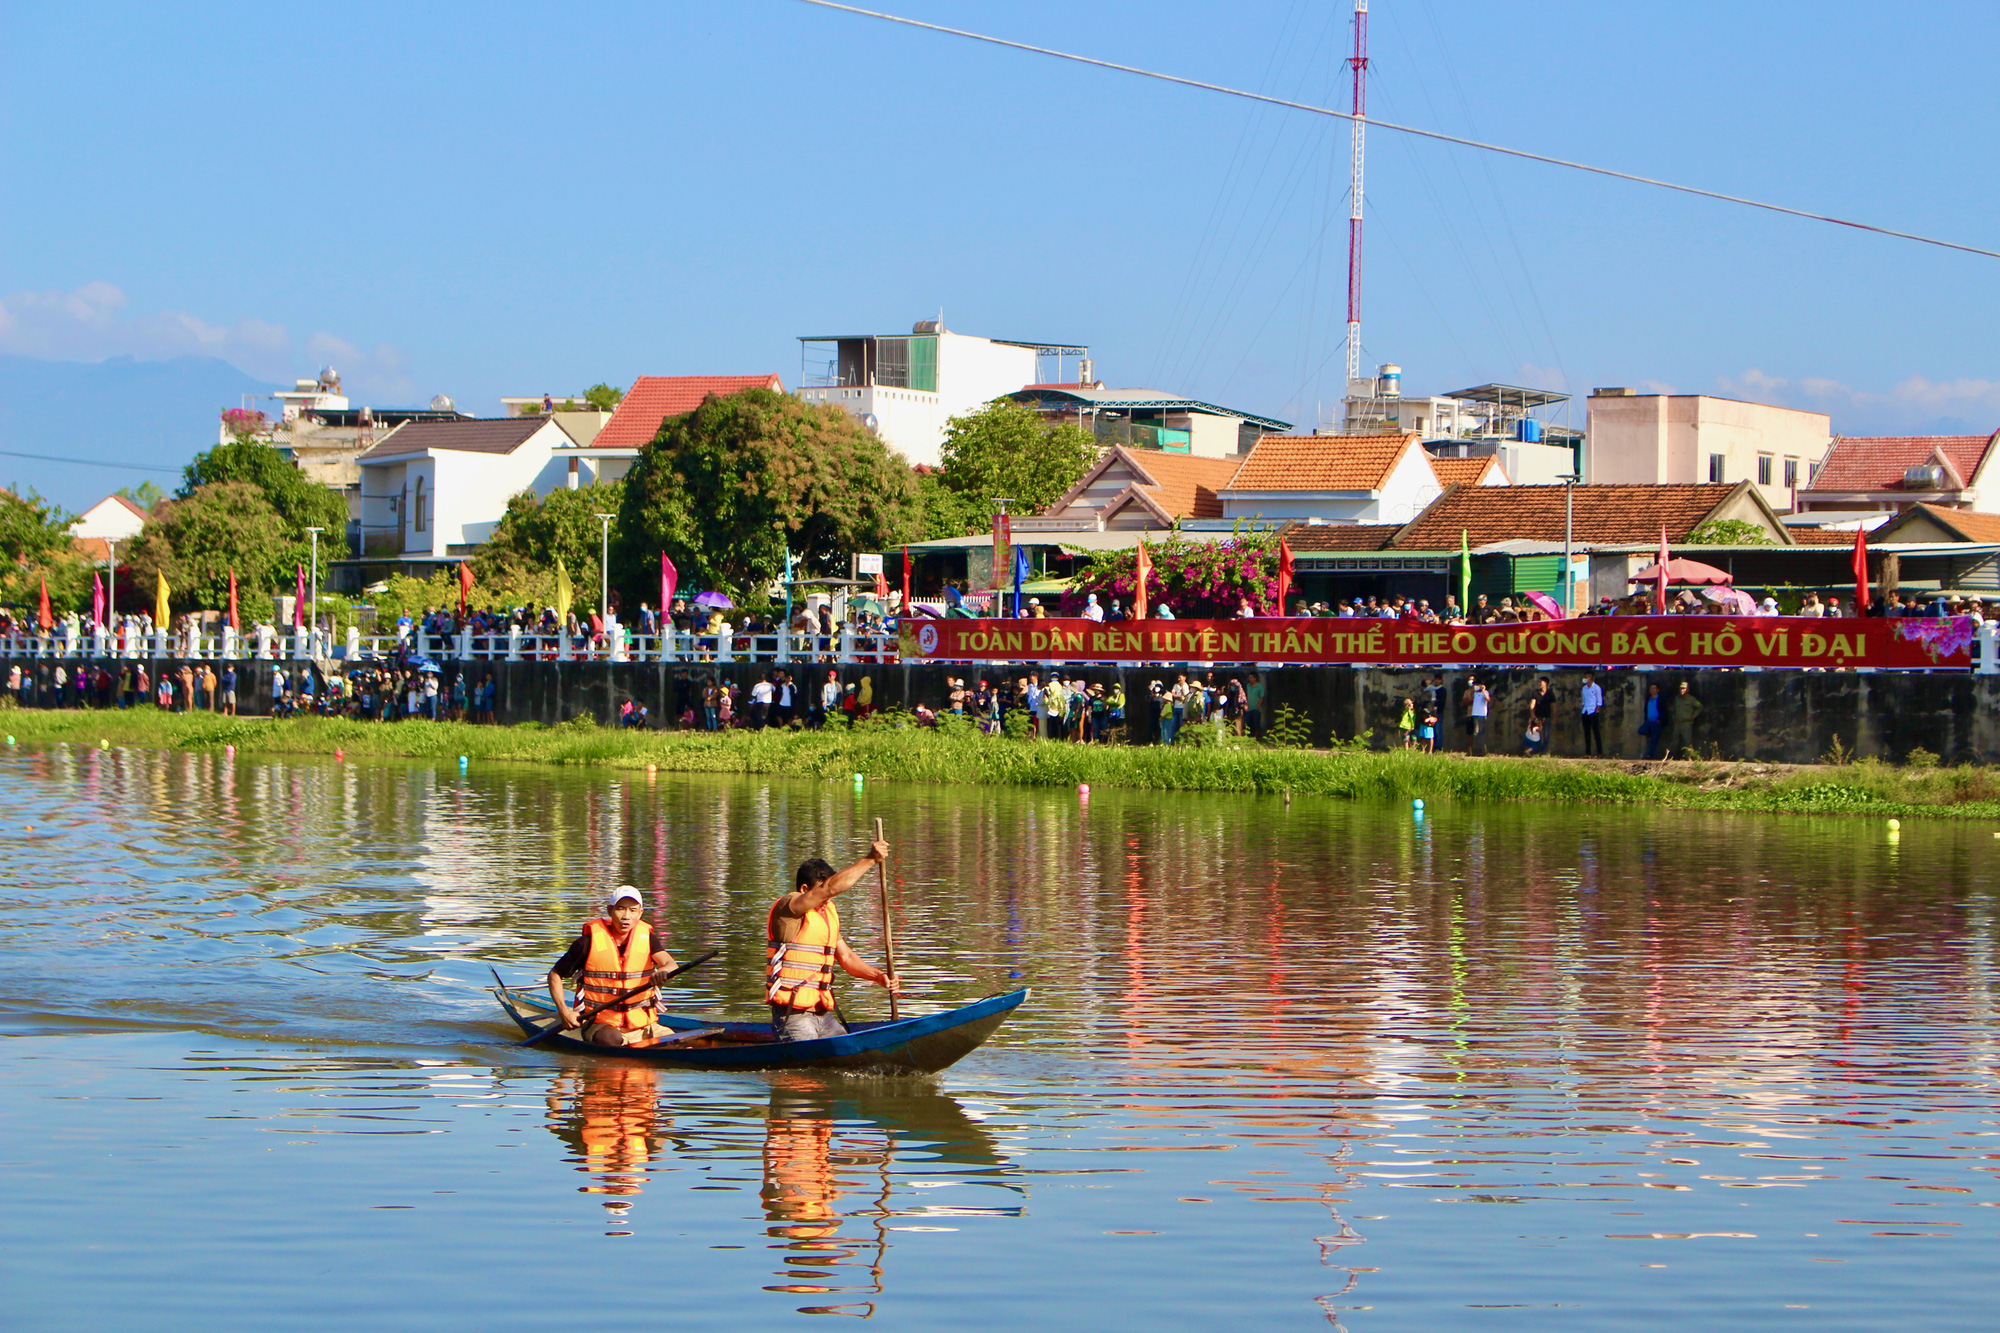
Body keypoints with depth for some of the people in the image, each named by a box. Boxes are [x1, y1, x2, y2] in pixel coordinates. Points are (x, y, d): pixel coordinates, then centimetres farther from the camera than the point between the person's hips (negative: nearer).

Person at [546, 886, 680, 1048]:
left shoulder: (647, 938, 4)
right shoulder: (589, 942, -3)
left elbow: (671, 965, -14)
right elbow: (555, 974, 5)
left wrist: (663, 971, -40)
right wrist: (564, 1011, -9)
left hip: (643, 1026, 2)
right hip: (601, 1025, -2)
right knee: (612, 1040, -35)